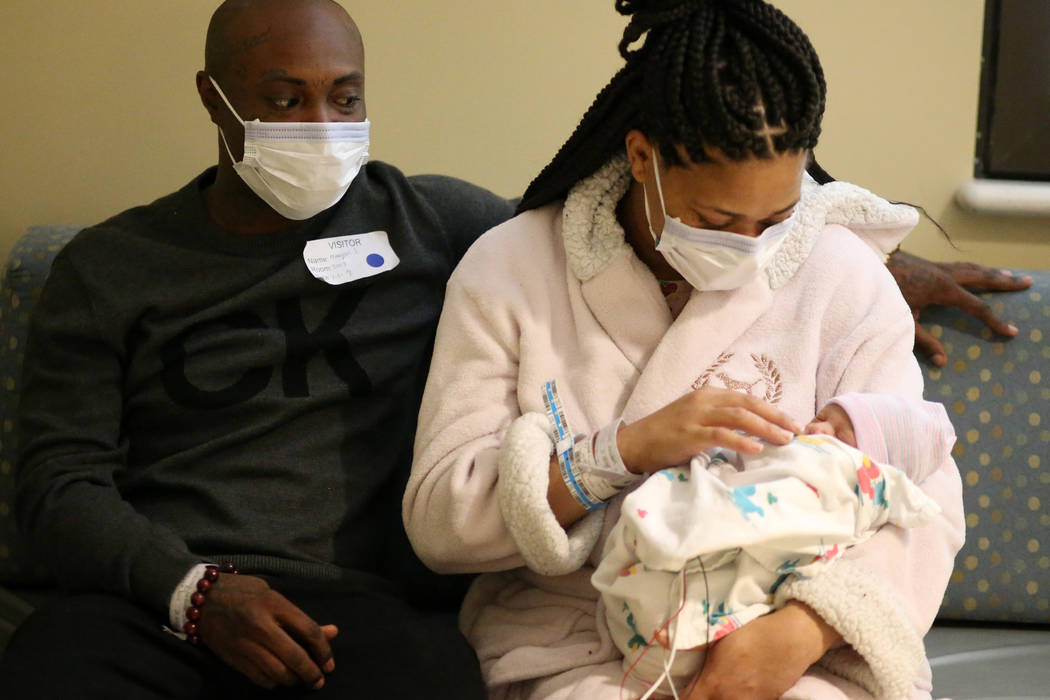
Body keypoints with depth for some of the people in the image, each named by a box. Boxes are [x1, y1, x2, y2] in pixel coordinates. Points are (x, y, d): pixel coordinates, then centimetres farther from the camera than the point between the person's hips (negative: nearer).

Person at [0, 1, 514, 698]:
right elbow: (59, 478, 5)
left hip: (365, 606, 0)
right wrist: (194, 588, -12)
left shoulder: (430, 220, 12)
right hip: (154, 604, 1)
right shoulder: (105, 268, 13)